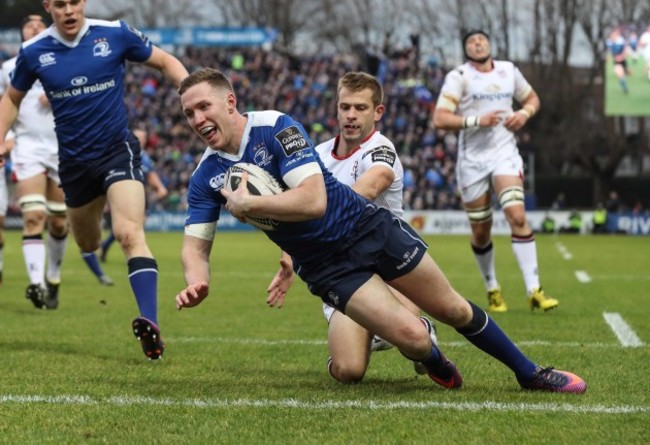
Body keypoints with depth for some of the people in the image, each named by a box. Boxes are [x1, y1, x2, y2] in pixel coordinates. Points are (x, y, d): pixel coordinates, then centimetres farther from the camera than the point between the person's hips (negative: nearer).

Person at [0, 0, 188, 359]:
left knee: (130, 234, -23)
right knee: (88, 245, 16)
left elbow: (165, 62, 4)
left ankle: (150, 323, -34)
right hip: (74, 161, 4)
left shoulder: (115, 34, -9)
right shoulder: (33, 52, -3)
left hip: (118, 151, -4)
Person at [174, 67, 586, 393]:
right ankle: (436, 362, 21)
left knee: (453, 310, 6)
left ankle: (529, 373, 25)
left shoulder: (275, 126, -18)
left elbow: (313, 200, -28)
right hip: (325, 267, 2)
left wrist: (246, 204, -24)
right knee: (412, 337, -15)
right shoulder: (205, 177, -4)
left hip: (368, 228, -2)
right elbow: (196, 245, -3)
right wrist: (196, 283, -25)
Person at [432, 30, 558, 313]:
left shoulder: (508, 71, 8)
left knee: (517, 216, -18)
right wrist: (476, 121, -22)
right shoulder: (458, 77, -4)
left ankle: (534, 291, -19)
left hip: (504, 153, 1)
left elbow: (532, 98, 23)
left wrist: (524, 113, 1)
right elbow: (439, 119, -13)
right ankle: (492, 290, 26)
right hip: (472, 159, -1)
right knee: (481, 233, 5)